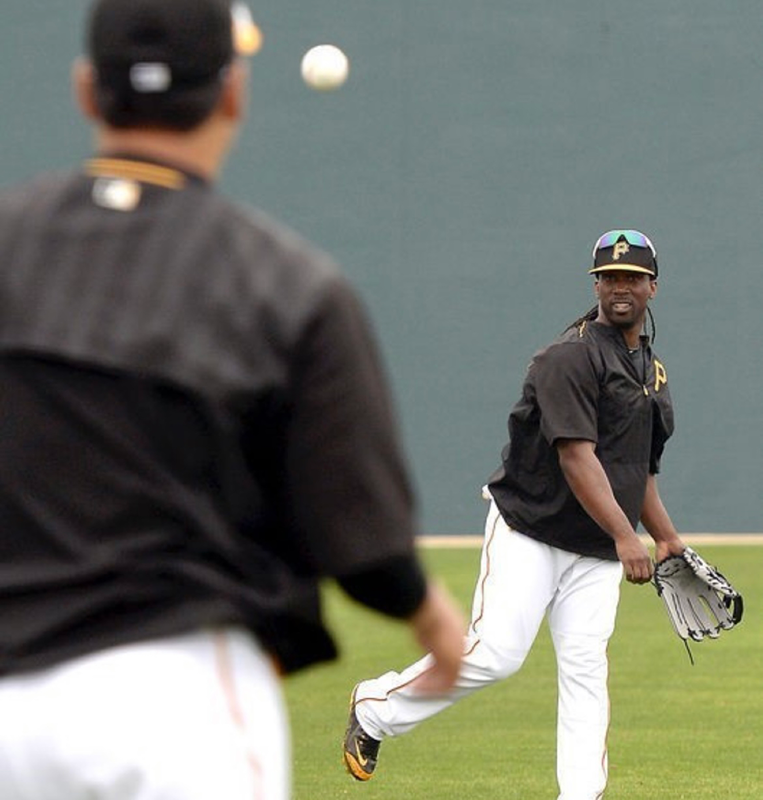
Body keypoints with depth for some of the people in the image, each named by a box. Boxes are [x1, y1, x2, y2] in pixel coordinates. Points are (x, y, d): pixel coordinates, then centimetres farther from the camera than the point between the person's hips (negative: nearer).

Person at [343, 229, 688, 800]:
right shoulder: (572, 356, -14)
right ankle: (375, 708, 8)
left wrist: (667, 538, 16)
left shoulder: (652, 370, 15)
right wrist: (625, 535, -29)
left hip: (599, 552, 7)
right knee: (494, 654, -13)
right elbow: (576, 457, -23)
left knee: (586, 670, -3)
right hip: (529, 533, -7)